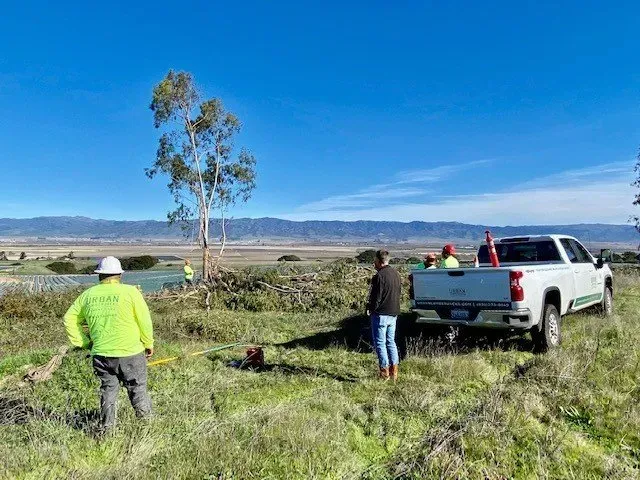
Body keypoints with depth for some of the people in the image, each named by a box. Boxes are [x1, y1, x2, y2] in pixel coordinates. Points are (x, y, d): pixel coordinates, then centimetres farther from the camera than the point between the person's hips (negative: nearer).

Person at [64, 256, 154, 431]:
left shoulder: (88, 294, 4)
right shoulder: (130, 292, -9)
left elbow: (70, 319, 11)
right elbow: (145, 320, -8)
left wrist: (83, 342, 14)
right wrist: (148, 343, 5)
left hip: (100, 353, 3)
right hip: (130, 352, -3)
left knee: (108, 390, 18)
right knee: (137, 389, 12)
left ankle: (106, 428, 25)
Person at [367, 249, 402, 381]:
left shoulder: (379, 276, -18)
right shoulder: (396, 273, 9)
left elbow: (376, 297, -18)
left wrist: (370, 308, -3)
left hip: (381, 314, -8)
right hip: (393, 313, 8)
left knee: (380, 343, 1)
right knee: (391, 342, 15)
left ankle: (385, 372, 4)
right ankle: (394, 372, 17)